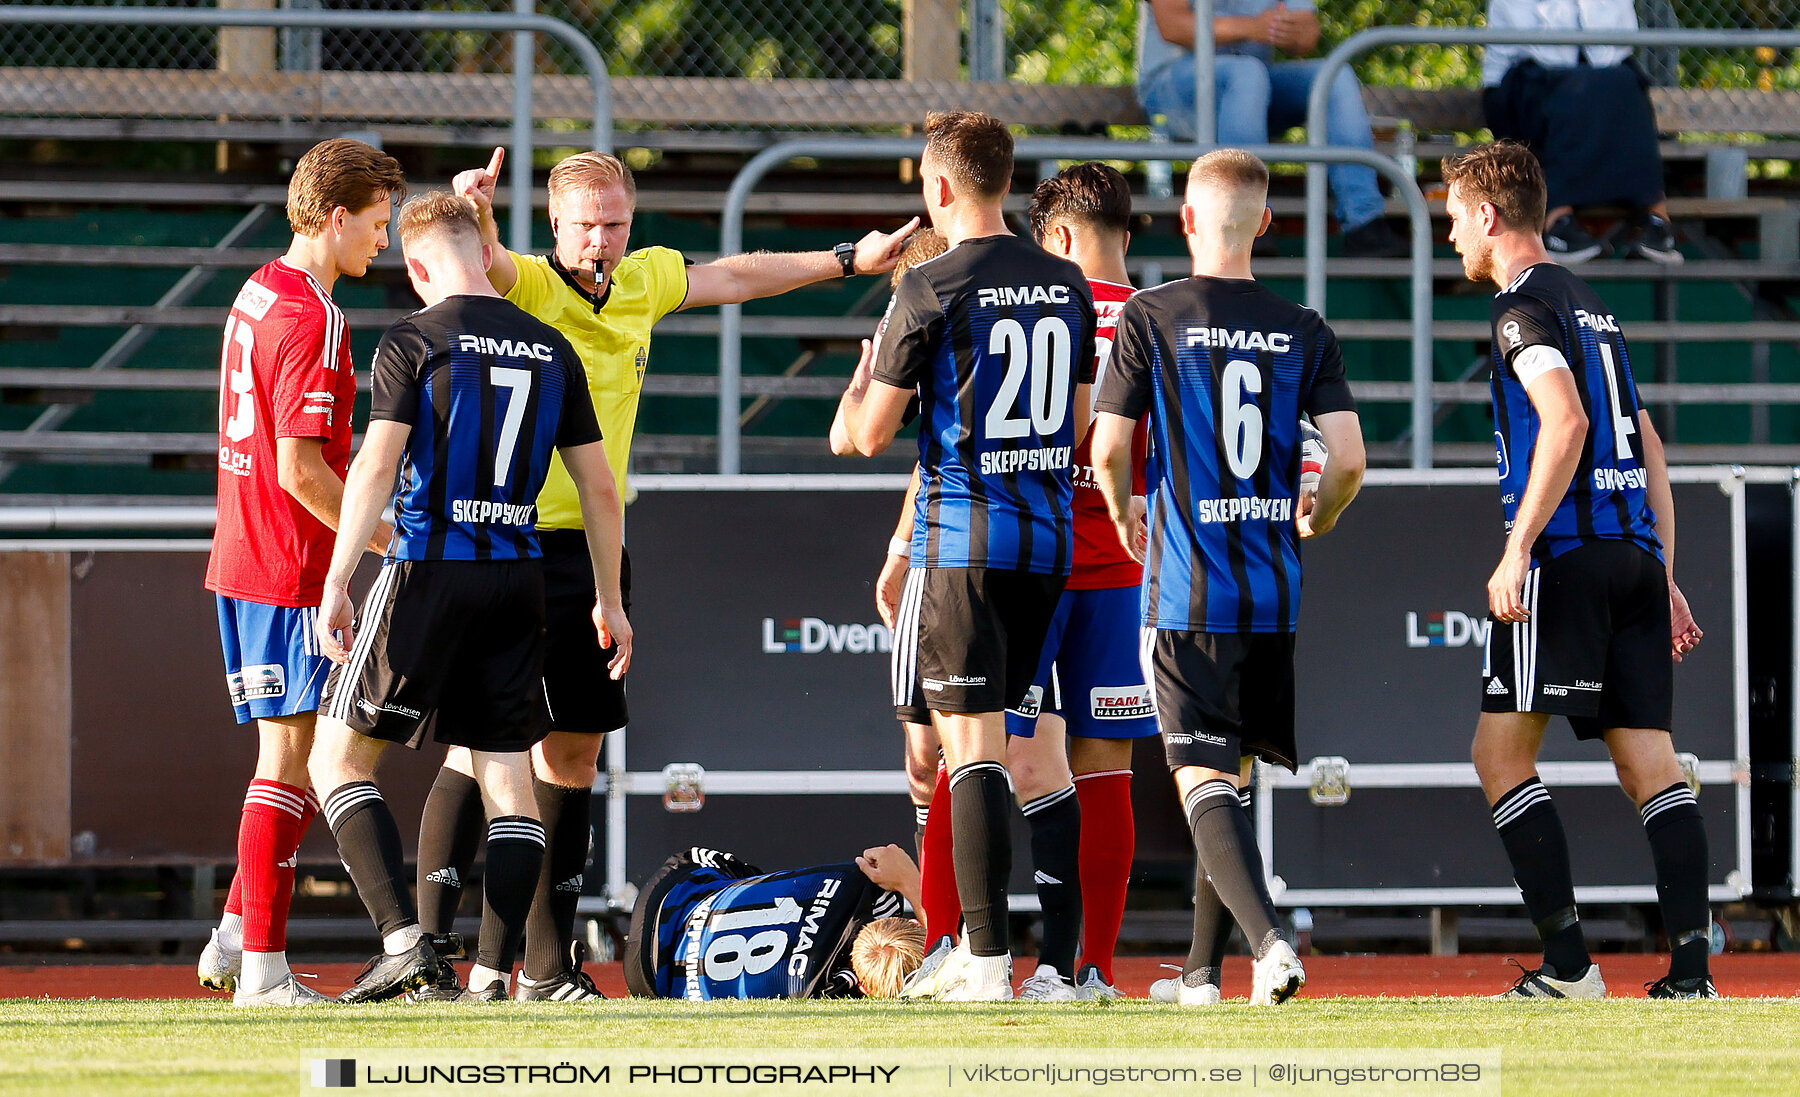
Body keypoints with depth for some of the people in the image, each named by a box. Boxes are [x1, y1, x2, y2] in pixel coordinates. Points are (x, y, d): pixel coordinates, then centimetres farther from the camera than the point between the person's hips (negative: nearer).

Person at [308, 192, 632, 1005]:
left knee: (338, 758, 4)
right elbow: (598, 487, 12)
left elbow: (376, 464, -13)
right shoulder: (552, 351, 10)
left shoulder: (413, 344, -5)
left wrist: (336, 583, -12)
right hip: (519, 574, 5)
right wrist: (609, 600, 21)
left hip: (429, 569, -4)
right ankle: (493, 973, 0)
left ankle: (402, 938, -10)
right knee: (507, 774, 8)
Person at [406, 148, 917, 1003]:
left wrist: (848, 259, 34)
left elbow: (735, 277, 26)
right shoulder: (527, 285, -10)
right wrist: (475, 210, -54)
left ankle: (548, 966, 17)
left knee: (572, 752, 10)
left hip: (593, 546, 7)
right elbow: (482, 260, -32)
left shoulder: (642, 283, 9)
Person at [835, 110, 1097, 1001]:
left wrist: (862, 377, 15)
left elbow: (868, 434, -6)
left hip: (962, 539, -6)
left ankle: (989, 959, -12)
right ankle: (975, 943, 18)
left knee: (973, 744, -7)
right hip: (1048, 536, 6)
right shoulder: (1066, 287, 8)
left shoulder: (931, 291, -10)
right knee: (985, 737, 16)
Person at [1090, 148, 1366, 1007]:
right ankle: (1200, 972, 23)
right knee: (1232, 776, 16)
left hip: (1186, 589, -3)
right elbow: (1348, 458, -4)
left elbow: (1109, 448, -6)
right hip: (1275, 593, 4)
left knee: (1204, 781, -7)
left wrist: (1125, 518, 15)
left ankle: (1268, 940, -28)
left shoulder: (1150, 317, -4)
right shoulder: (1304, 332, 3)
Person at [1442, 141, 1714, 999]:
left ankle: (1568, 964, -10)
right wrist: (1663, 575, 24)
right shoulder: (1592, 309, 22)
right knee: (1650, 762, 2)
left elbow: (1567, 422, -20)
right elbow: (1648, 450, 23)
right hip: (1636, 556, 8)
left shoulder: (1523, 306, -5)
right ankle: (1691, 968, -9)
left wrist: (1517, 549, -21)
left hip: (1568, 556, -8)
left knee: (1500, 754, -2)